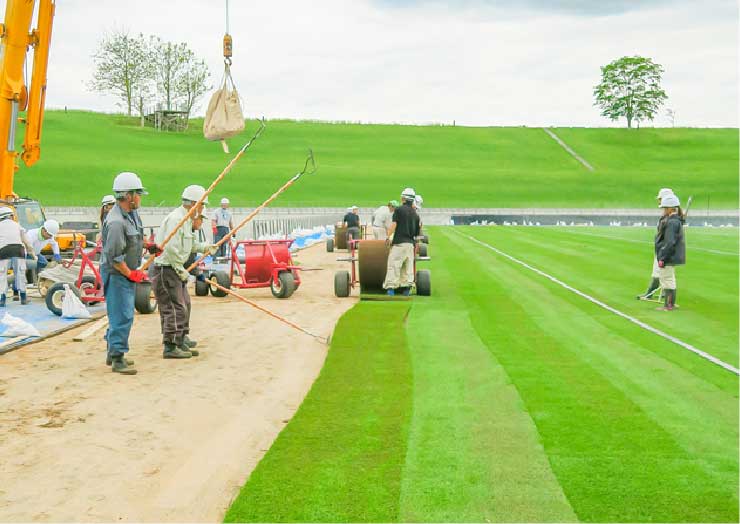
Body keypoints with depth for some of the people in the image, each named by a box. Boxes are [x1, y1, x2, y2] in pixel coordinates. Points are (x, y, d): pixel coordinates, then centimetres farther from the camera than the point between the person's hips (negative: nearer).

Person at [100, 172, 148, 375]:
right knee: (122, 316, -8)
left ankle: (113, 353, 30)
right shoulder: (116, 222, -24)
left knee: (122, 314, 18)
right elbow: (114, 256, -25)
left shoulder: (132, 213, 9)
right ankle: (117, 359, -3)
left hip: (129, 273, 10)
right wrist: (131, 274, -17)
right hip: (117, 274, -10)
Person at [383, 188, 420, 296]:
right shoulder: (415, 214, 13)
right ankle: (406, 289, 9)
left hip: (399, 242, -5)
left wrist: (388, 237, -6)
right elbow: (417, 233, 15)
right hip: (411, 243, 5)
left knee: (394, 265, -6)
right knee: (408, 266, 10)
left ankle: (391, 288, -12)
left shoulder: (399, 210, -2)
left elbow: (394, 224, -12)